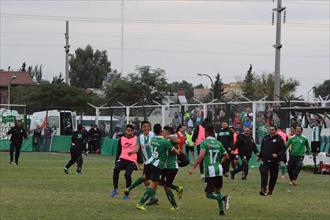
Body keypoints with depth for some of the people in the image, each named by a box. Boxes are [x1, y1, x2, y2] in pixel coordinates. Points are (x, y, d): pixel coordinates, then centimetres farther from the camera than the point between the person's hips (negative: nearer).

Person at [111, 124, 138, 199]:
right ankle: (115, 189, -13)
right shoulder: (121, 139, 10)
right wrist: (116, 161, 13)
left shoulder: (136, 139, 2)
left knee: (127, 175, -17)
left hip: (132, 161, -2)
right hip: (122, 159, 2)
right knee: (116, 169, -24)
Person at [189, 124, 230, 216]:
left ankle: (224, 198, -23)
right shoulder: (218, 143, 11)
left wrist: (193, 168, -18)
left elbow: (201, 156, -19)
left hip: (210, 172, -5)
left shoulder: (204, 143, -5)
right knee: (217, 191, 19)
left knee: (209, 194, 1)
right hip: (219, 170, 5)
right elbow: (227, 156, 14)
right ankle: (221, 210, 11)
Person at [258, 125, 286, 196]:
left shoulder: (279, 139, -3)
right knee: (264, 173, -15)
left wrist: (278, 155, -18)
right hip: (265, 160, 3)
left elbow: (283, 149, -5)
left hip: (274, 161, -3)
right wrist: (260, 156, 19)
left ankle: (270, 190, 19)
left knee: (273, 176, 5)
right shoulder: (265, 138, 12)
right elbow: (262, 148, 23)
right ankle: (263, 189, -21)